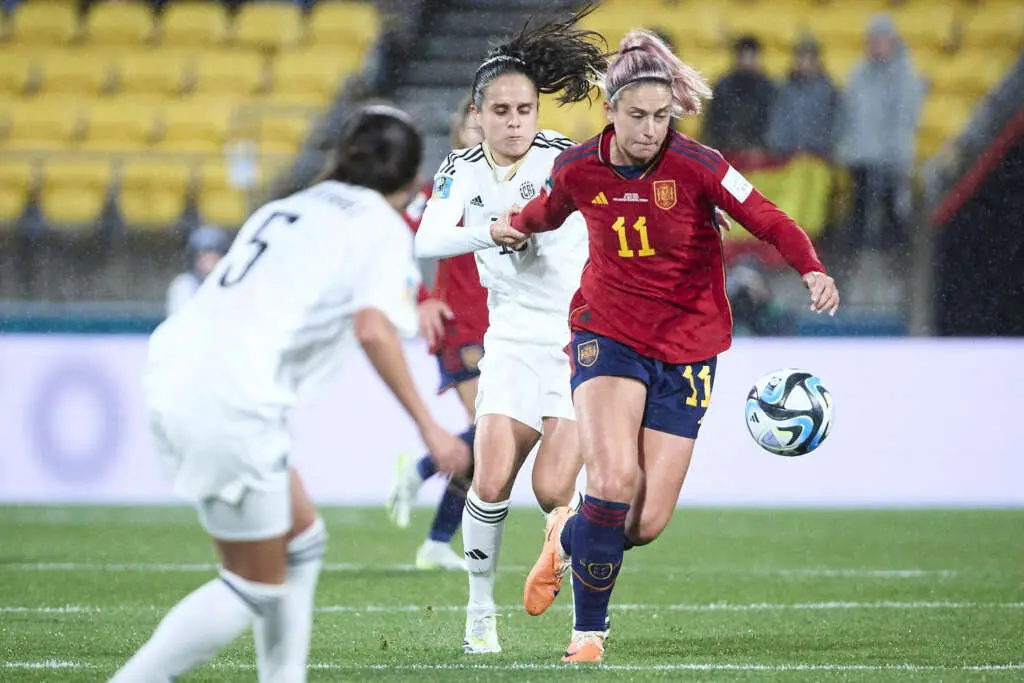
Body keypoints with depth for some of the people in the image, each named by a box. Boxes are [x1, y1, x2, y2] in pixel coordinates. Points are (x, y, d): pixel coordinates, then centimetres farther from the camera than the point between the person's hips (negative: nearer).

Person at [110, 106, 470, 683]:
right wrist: (427, 426, -12)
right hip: (232, 403, -8)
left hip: (176, 372, 8)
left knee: (302, 541, 20)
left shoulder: (283, 211, 23)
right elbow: (373, 329, -14)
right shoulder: (384, 228, 2)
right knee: (257, 587, 4)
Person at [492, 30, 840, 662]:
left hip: (686, 349, 0)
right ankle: (589, 632, -4)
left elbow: (772, 223, -18)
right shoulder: (578, 170, -6)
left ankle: (568, 538, 34)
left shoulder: (697, 167, -14)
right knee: (614, 480, -24)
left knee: (648, 523, -3)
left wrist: (814, 271, -34)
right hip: (608, 335, 0)